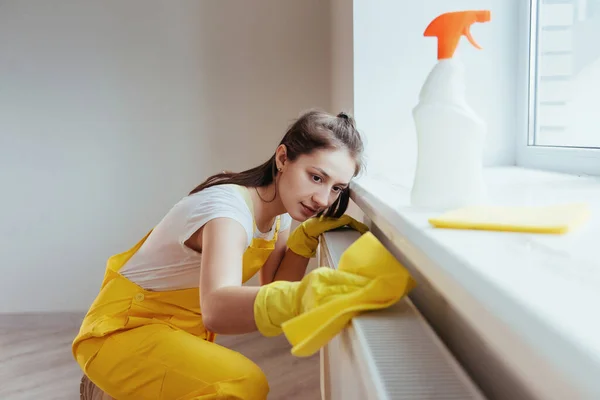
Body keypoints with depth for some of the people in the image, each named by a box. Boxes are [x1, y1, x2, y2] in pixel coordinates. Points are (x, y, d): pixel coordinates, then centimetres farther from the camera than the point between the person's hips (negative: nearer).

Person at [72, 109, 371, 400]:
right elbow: (217, 310, -49)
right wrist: (297, 298, -68)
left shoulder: (278, 210, -3)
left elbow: (274, 286, -1)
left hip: (182, 328, 9)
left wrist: (308, 234, -15)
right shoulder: (228, 208, -30)